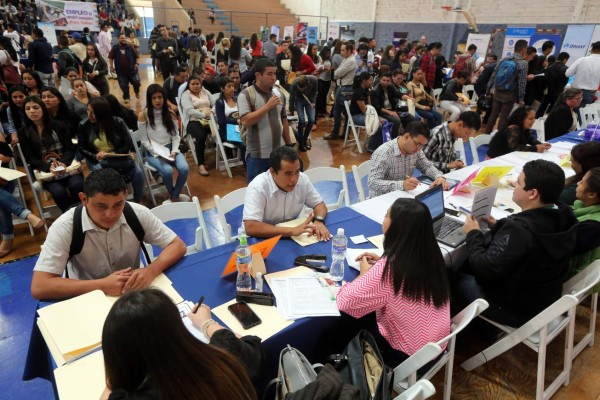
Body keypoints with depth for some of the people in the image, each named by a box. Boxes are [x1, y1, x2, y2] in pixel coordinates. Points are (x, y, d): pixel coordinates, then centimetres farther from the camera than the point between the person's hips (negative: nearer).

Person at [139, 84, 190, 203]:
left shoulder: (171, 114, 3)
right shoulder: (143, 115, -7)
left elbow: (176, 136, 4)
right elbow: (144, 141, -6)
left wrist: (174, 151, -13)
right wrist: (158, 154, -16)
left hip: (170, 148, 3)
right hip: (152, 151, -3)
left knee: (184, 168, -25)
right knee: (167, 171, -31)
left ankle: (175, 196, 0)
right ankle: (172, 195, 2)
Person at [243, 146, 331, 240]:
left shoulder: (302, 179, -9)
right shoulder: (257, 187, -23)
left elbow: (319, 204, 2)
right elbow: (250, 228, -31)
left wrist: (318, 221, -19)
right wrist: (291, 231, -35)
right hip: (265, 240, -3)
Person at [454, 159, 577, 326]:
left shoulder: (519, 230, -37)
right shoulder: (563, 216, -10)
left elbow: (484, 272, -29)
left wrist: (473, 234, -16)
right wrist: (499, 227, 3)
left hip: (517, 310, -8)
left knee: (455, 278, 10)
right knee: (467, 267, 21)